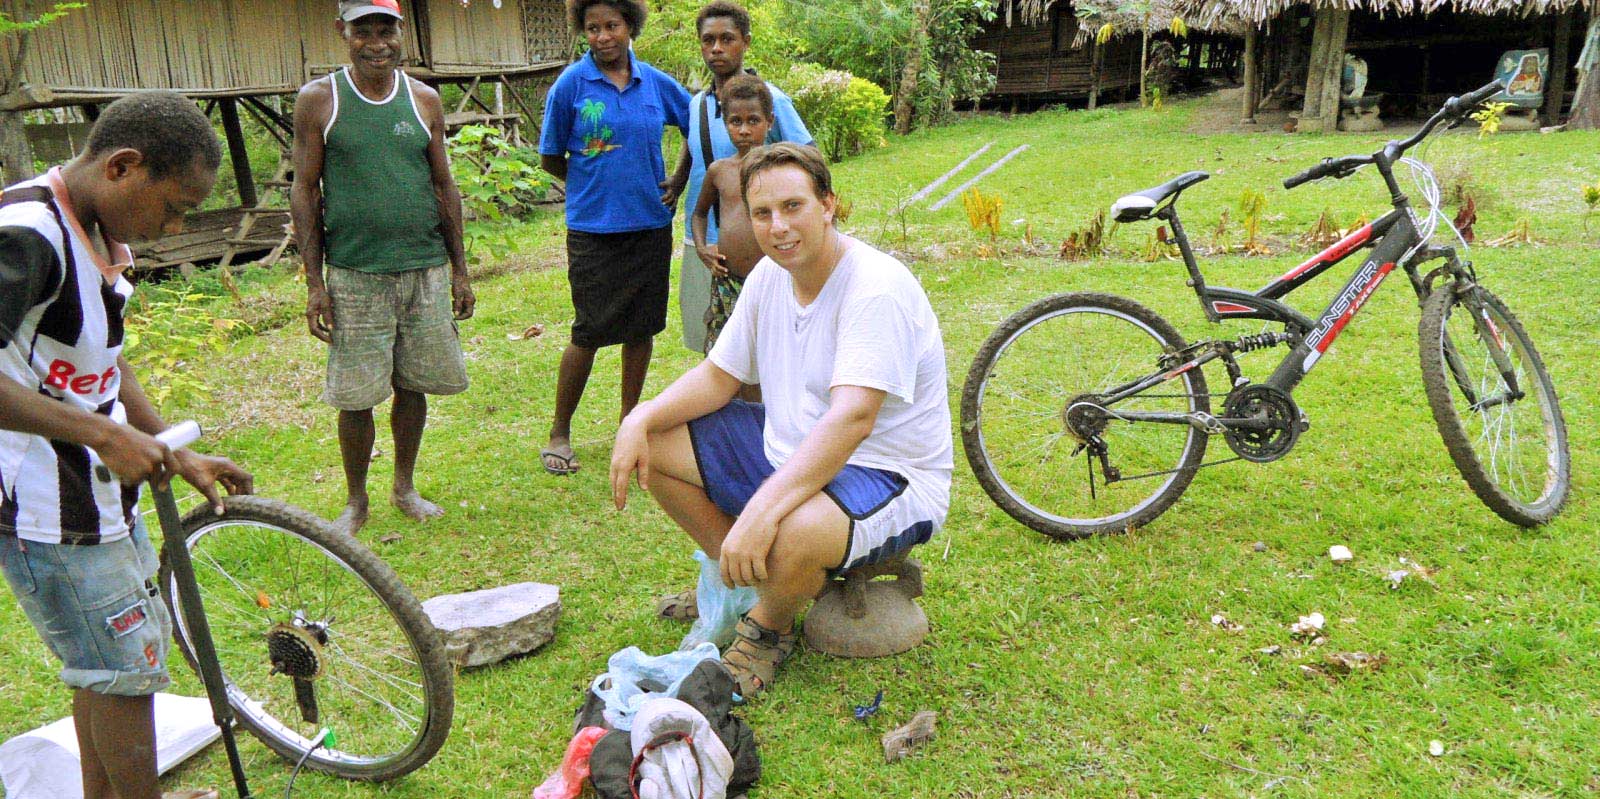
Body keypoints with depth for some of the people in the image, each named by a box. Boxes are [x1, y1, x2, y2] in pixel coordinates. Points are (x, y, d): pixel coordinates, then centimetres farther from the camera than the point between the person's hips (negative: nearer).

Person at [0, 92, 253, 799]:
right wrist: (105, 435, -32)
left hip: (97, 489, 10)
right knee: (124, 669, 3)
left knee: (108, 663, 22)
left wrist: (179, 456, 11)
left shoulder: (102, 233, 7)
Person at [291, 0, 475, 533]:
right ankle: (356, 501, 21)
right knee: (356, 397, 2)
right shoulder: (319, 100, 0)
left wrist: (460, 270, 9)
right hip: (354, 276, -2)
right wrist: (314, 283, -5)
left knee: (413, 385, 10)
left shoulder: (424, 100, 7)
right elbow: (305, 192, 0)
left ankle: (405, 488, 28)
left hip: (426, 271, 3)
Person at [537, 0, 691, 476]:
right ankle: (559, 433, 15)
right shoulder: (572, 84, -3)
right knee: (590, 332, -1)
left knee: (642, 327, 9)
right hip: (593, 227, -3)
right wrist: (593, 185, 4)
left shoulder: (656, 83, 4)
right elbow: (550, 159, 4)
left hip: (651, 223, 3)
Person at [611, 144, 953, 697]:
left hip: (886, 475, -8)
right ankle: (736, 579, 17)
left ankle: (769, 628, -2)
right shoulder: (770, 276, 0)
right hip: (789, 449, 8)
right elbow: (717, 377, 8)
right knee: (657, 444, 3)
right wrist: (640, 420, -10)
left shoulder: (877, 288, -25)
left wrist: (762, 508, -46)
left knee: (794, 532, -39)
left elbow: (851, 419, -36)